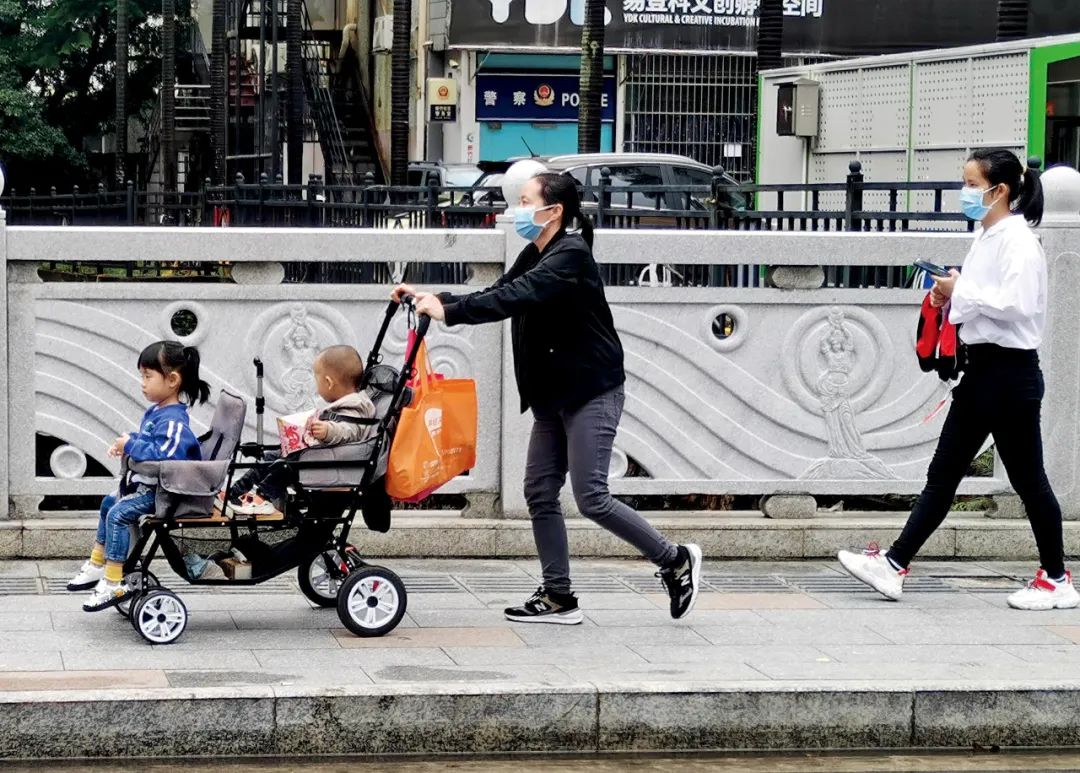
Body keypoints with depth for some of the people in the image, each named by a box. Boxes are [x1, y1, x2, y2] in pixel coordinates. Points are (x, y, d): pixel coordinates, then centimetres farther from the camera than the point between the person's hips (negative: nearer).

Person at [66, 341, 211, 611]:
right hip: (148, 484, 12)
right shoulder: (156, 412, 9)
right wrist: (126, 445, 6)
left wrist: (131, 446, -26)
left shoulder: (173, 421, -24)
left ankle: (114, 583, -21)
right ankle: (97, 566, 36)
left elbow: (163, 455, -36)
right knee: (109, 503, 25)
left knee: (119, 513, -23)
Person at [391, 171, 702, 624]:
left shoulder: (571, 256, -17)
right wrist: (434, 299, -2)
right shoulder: (535, 256, 12)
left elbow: (517, 297, -29)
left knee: (591, 497, -11)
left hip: (592, 392, -9)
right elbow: (499, 295, 11)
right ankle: (558, 597, 11)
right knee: (540, 492, 5)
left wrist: (449, 311, -33)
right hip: (553, 396, 9)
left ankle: (675, 561, 4)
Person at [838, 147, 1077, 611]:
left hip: (1011, 370, -9)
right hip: (980, 368, 9)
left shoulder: (1018, 240, -14)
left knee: (1026, 477, 1)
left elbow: (1017, 303, -26)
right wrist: (952, 299, 3)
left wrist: (962, 290, -18)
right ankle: (894, 565, 9)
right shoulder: (986, 239, 12)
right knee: (943, 473, 8)